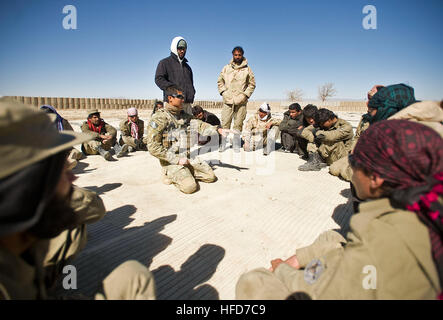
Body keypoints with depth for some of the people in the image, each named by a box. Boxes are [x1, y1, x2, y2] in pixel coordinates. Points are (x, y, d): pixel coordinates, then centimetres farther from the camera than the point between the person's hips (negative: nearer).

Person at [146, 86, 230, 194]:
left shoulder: (184, 116, 11)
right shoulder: (159, 118, -11)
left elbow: (200, 125, 2)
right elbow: (153, 147, -15)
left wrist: (218, 130, -16)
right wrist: (176, 159, -18)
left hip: (187, 158, 7)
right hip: (171, 162, -6)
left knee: (211, 176, 2)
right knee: (189, 186, -24)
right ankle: (171, 176, 4)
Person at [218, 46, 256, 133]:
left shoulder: (247, 69, 7)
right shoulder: (226, 68, 12)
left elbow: (252, 84, 8)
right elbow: (220, 81, 17)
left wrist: (245, 94, -4)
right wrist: (223, 92, 2)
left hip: (241, 101, -1)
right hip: (228, 100, 1)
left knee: (238, 124, 1)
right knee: (225, 124, -2)